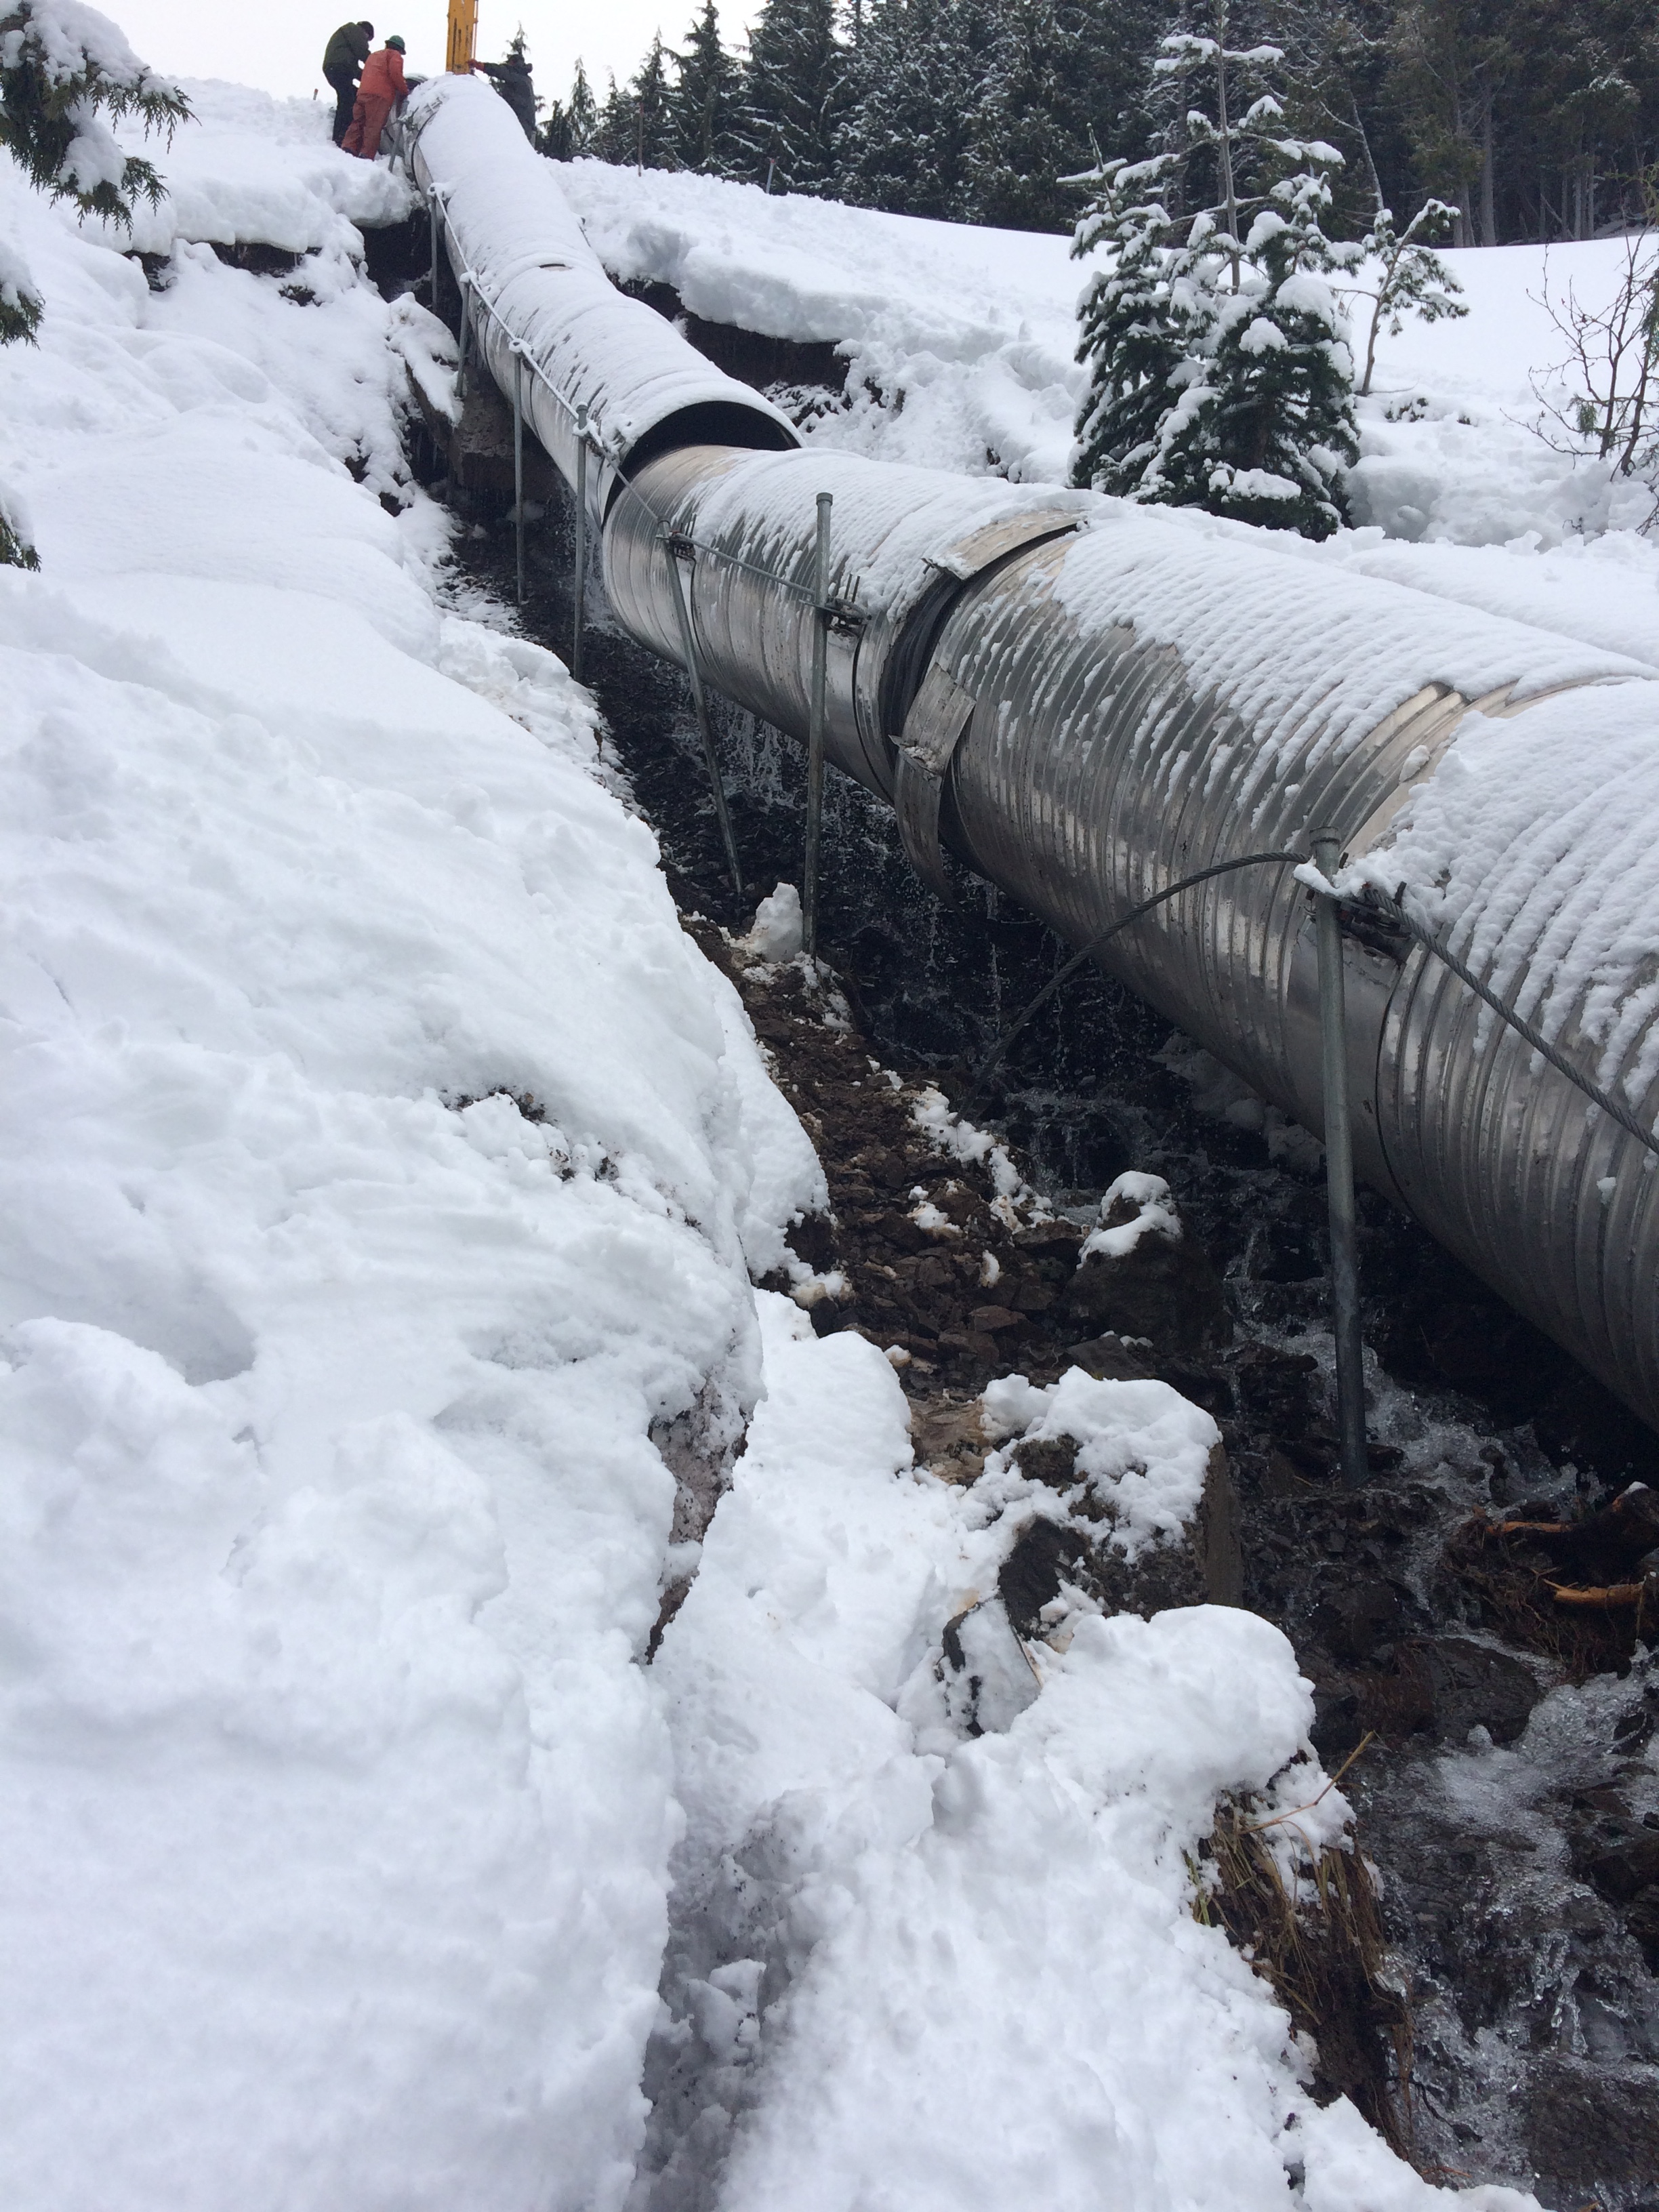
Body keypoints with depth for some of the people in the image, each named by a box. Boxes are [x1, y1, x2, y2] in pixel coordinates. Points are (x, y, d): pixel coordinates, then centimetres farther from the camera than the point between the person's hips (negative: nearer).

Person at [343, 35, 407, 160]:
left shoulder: (373, 56, 34)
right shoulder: (394, 55, 10)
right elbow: (395, 73, -6)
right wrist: (405, 90, 3)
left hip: (362, 93, 7)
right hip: (379, 96, -7)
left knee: (358, 123, 6)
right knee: (374, 127, -12)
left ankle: (349, 149, -5)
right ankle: (367, 156, -20)